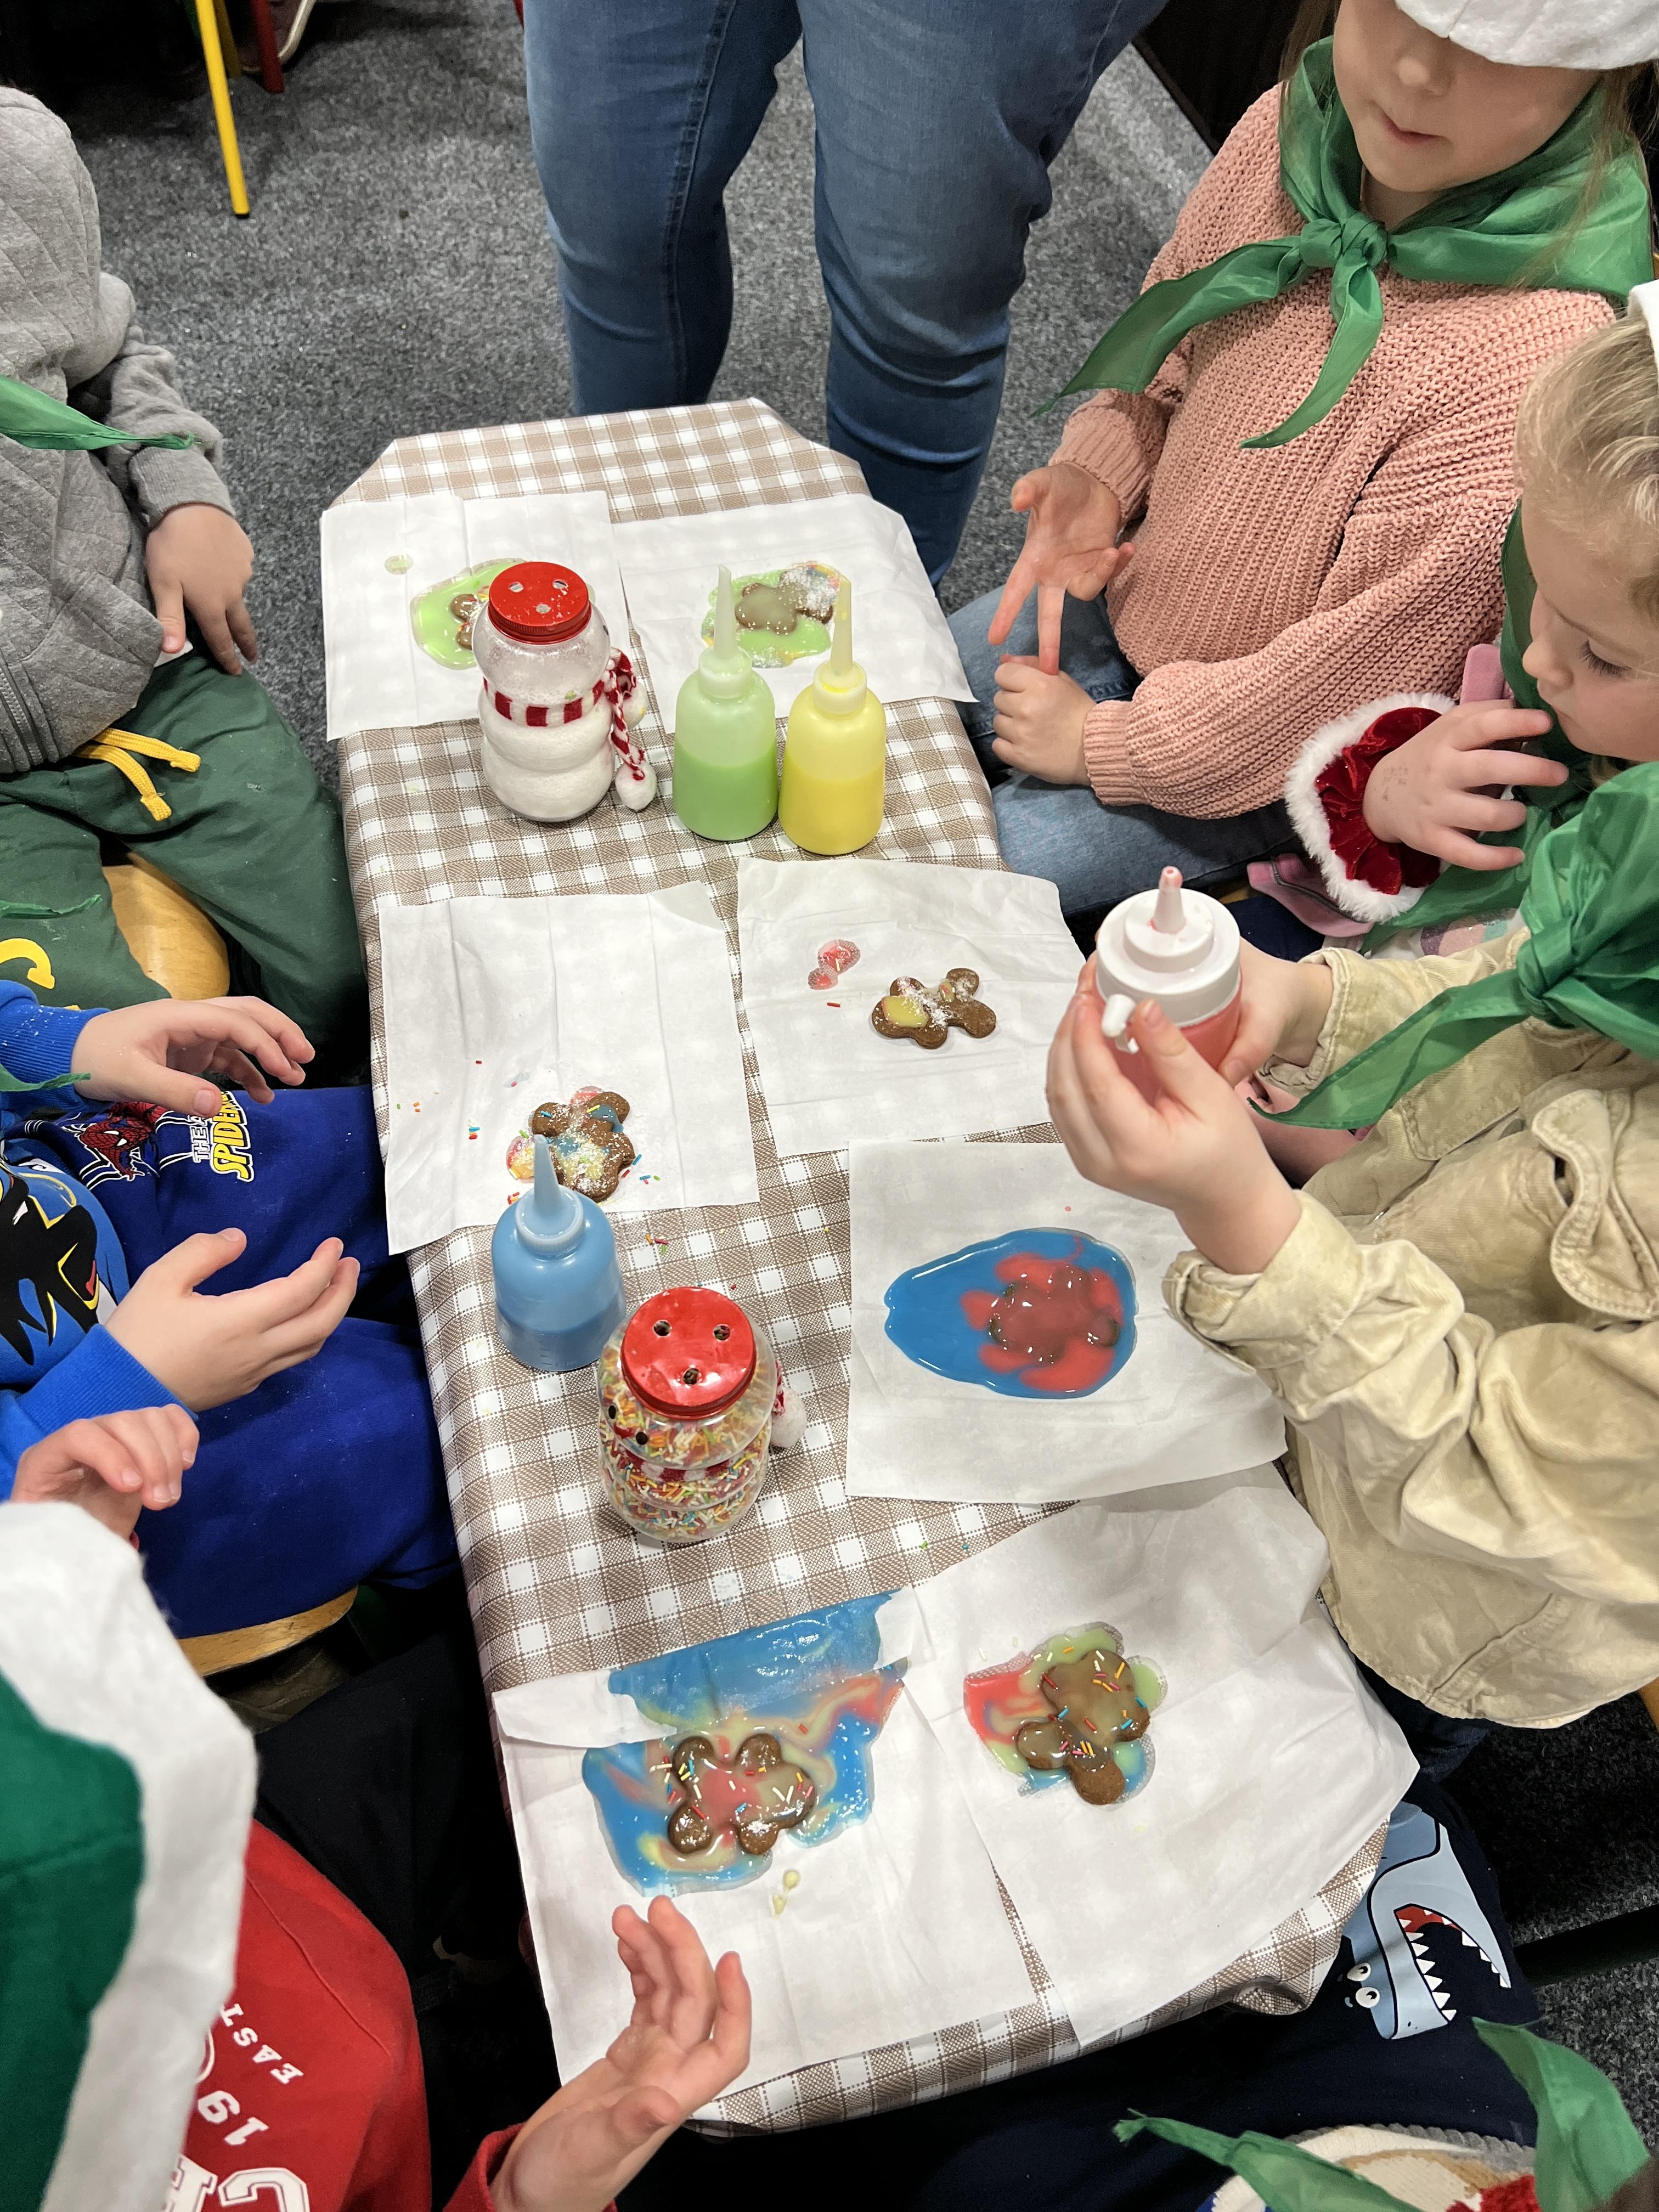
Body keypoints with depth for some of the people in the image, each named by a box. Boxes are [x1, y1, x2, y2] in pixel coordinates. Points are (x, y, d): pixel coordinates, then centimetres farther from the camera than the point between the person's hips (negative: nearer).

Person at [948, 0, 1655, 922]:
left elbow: (1353, 669, -28)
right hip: (1127, 595, 7)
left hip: (1254, 761, -7)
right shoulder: (1292, 124, -15)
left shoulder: (1539, 365, -36)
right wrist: (1093, 475, -12)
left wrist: (1101, 742, -19)